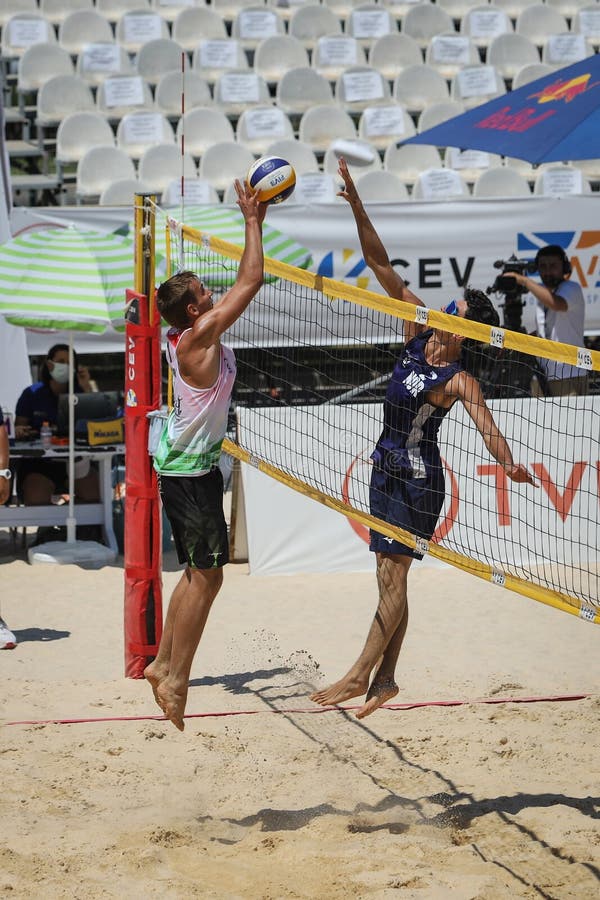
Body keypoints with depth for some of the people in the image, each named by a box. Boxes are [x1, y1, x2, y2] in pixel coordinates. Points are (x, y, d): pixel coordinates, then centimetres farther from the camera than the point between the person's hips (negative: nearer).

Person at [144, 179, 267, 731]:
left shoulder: (193, 333, 6)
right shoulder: (201, 335, -19)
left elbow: (244, 283, 16)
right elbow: (250, 282, -18)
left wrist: (256, 223, 13)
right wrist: (251, 221, -10)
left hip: (189, 464, 10)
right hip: (191, 472, -10)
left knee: (200, 571, 17)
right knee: (206, 574, -6)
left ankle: (163, 664, 23)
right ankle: (175, 681, -3)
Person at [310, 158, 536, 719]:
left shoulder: (460, 382, -15)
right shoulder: (417, 330, 0)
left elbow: (488, 429, -27)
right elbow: (380, 265, -2)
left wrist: (510, 466, -47)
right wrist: (357, 207, -8)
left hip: (419, 480, -7)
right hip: (386, 468, 7)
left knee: (393, 576, -6)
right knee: (389, 578, 9)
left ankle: (360, 674, -4)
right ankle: (384, 679, 13)